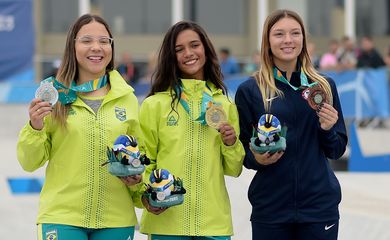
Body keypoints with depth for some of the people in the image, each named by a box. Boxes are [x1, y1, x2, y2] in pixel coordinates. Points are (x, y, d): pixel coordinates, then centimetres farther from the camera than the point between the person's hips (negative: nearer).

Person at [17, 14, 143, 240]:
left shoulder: (128, 99, 8)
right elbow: (31, 162, 2)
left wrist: (136, 180, -2)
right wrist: (35, 128, -15)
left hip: (116, 221, 2)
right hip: (62, 218, -2)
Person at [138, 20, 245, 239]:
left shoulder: (225, 105, 10)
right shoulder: (155, 105, 2)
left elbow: (233, 170, 13)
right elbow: (144, 163, 5)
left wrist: (231, 144, -6)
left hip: (214, 222, 2)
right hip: (166, 222, -2)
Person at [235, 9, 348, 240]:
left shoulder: (324, 86, 6)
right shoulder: (250, 90, 0)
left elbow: (337, 150, 9)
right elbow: (242, 151, 5)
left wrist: (328, 129, -10)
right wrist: (257, 159, -15)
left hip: (320, 204, 1)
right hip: (270, 207, -1)